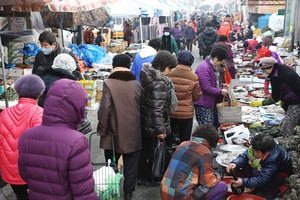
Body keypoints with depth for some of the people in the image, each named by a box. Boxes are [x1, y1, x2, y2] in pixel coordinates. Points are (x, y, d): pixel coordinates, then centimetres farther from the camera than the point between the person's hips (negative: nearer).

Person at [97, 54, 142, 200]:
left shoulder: (108, 83, -12)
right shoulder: (137, 85, 0)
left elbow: (105, 109, -16)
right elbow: (141, 108, 5)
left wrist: (102, 129, -5)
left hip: (114, 132, -2)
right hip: (133, 133, 3)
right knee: (131, 165, 14)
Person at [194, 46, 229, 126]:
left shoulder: (212, 66, 11)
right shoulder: (204, 68, -22)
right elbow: (207, 88, -25)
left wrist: (221, 85, 9)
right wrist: (221, 91, -15)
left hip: (209, 102, 11)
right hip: (202, 104, -11)